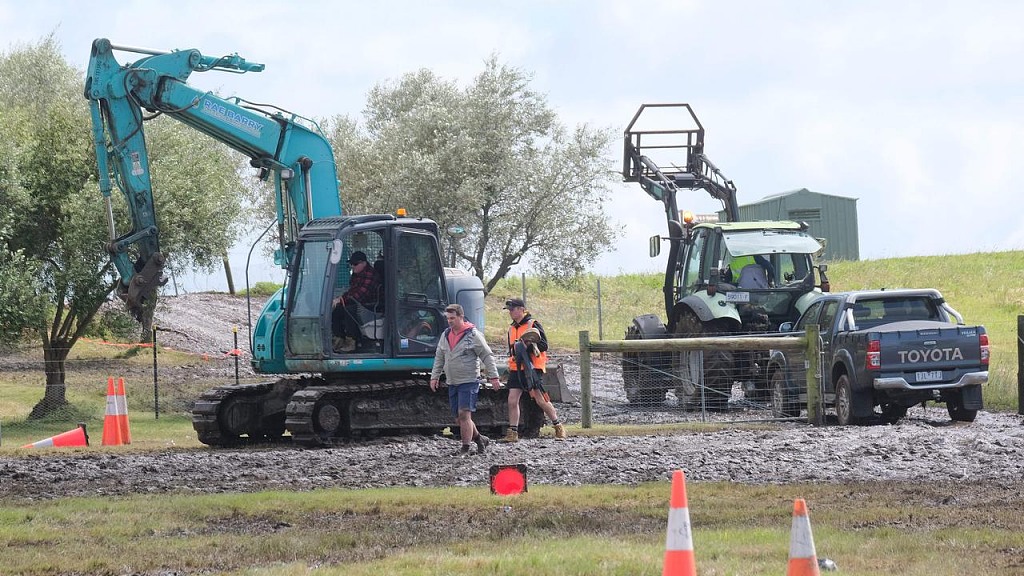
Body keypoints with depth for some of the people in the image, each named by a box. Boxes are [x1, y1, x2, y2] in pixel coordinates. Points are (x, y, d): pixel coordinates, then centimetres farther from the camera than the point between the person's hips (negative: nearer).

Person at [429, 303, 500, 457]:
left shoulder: (473, 334, -8)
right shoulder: (446, 335, 11)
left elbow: (487, 356, -6)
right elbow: (439, 357, 19)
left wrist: (493, 376, -10)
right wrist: (434, 376, 13)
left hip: (469, 381, -7)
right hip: (452, 383, 7)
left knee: (464, 414, -15)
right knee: (459, 419, 8)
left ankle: (465, 448, -10)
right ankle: (480, 439, 26)